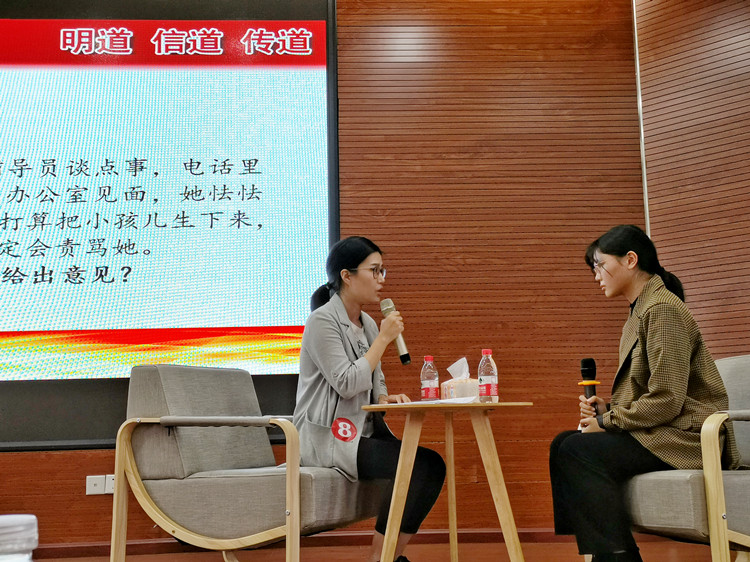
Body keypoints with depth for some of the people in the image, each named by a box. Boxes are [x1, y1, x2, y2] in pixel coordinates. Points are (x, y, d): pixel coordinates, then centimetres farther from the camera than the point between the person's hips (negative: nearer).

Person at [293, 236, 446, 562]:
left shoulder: (368, 324, 15)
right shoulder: (322, 321, -11)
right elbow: (347, 384, -19)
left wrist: (385, 398, 0)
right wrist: (384, 339, -13)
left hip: (364, 432, 8)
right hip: (328, 438, -8)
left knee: (433, 465, -11)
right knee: (414, 466, -23)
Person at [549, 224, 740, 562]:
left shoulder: (663, 310, -14)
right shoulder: (642, 310, 18)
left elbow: (666, 400, -21)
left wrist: (607, 421, -12)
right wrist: (608, 409, 3)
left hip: (684, 435, -10)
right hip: (661, 431, 10)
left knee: (577, 450, -23)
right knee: (563, 444, -2)